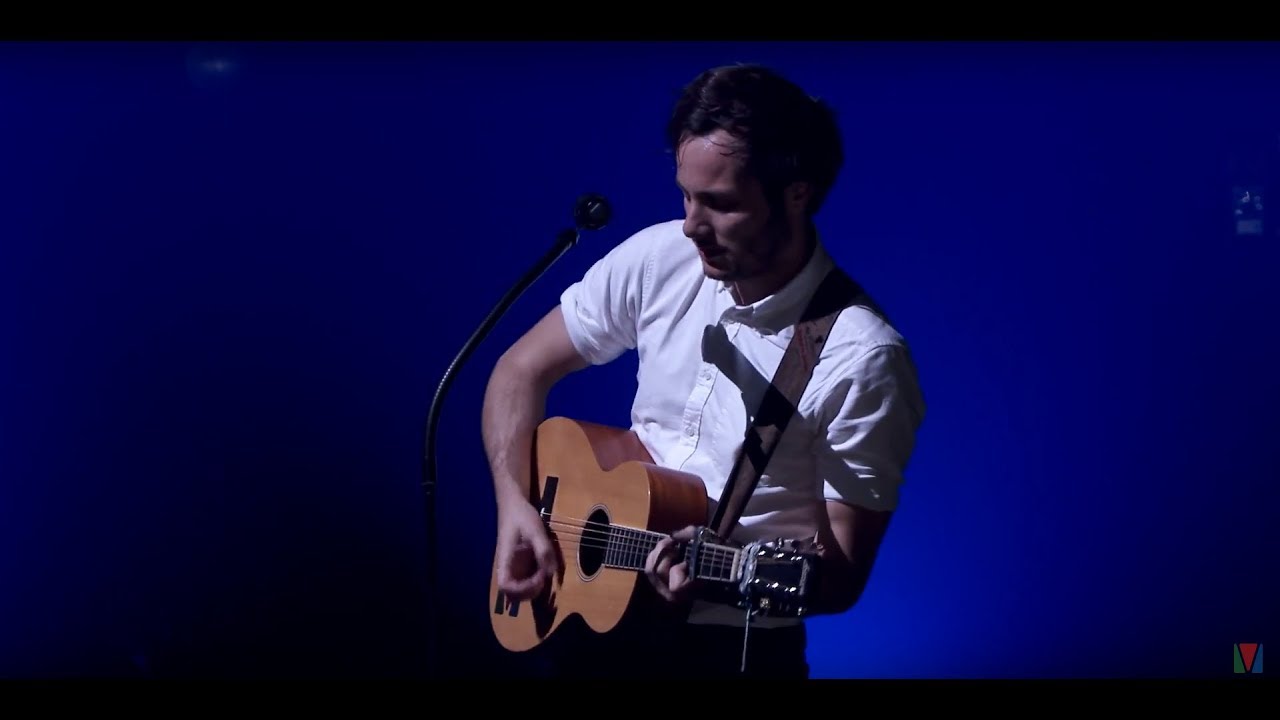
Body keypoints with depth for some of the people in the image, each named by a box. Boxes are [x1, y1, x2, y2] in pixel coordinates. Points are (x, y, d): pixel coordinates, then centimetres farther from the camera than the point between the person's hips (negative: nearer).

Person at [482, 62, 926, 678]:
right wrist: (515, 507, -5)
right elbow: (523, 369, 8)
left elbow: (840, 574, -12)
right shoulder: (659, 258, -1)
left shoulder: (862, 359, -16)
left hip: (735, 643, -4)